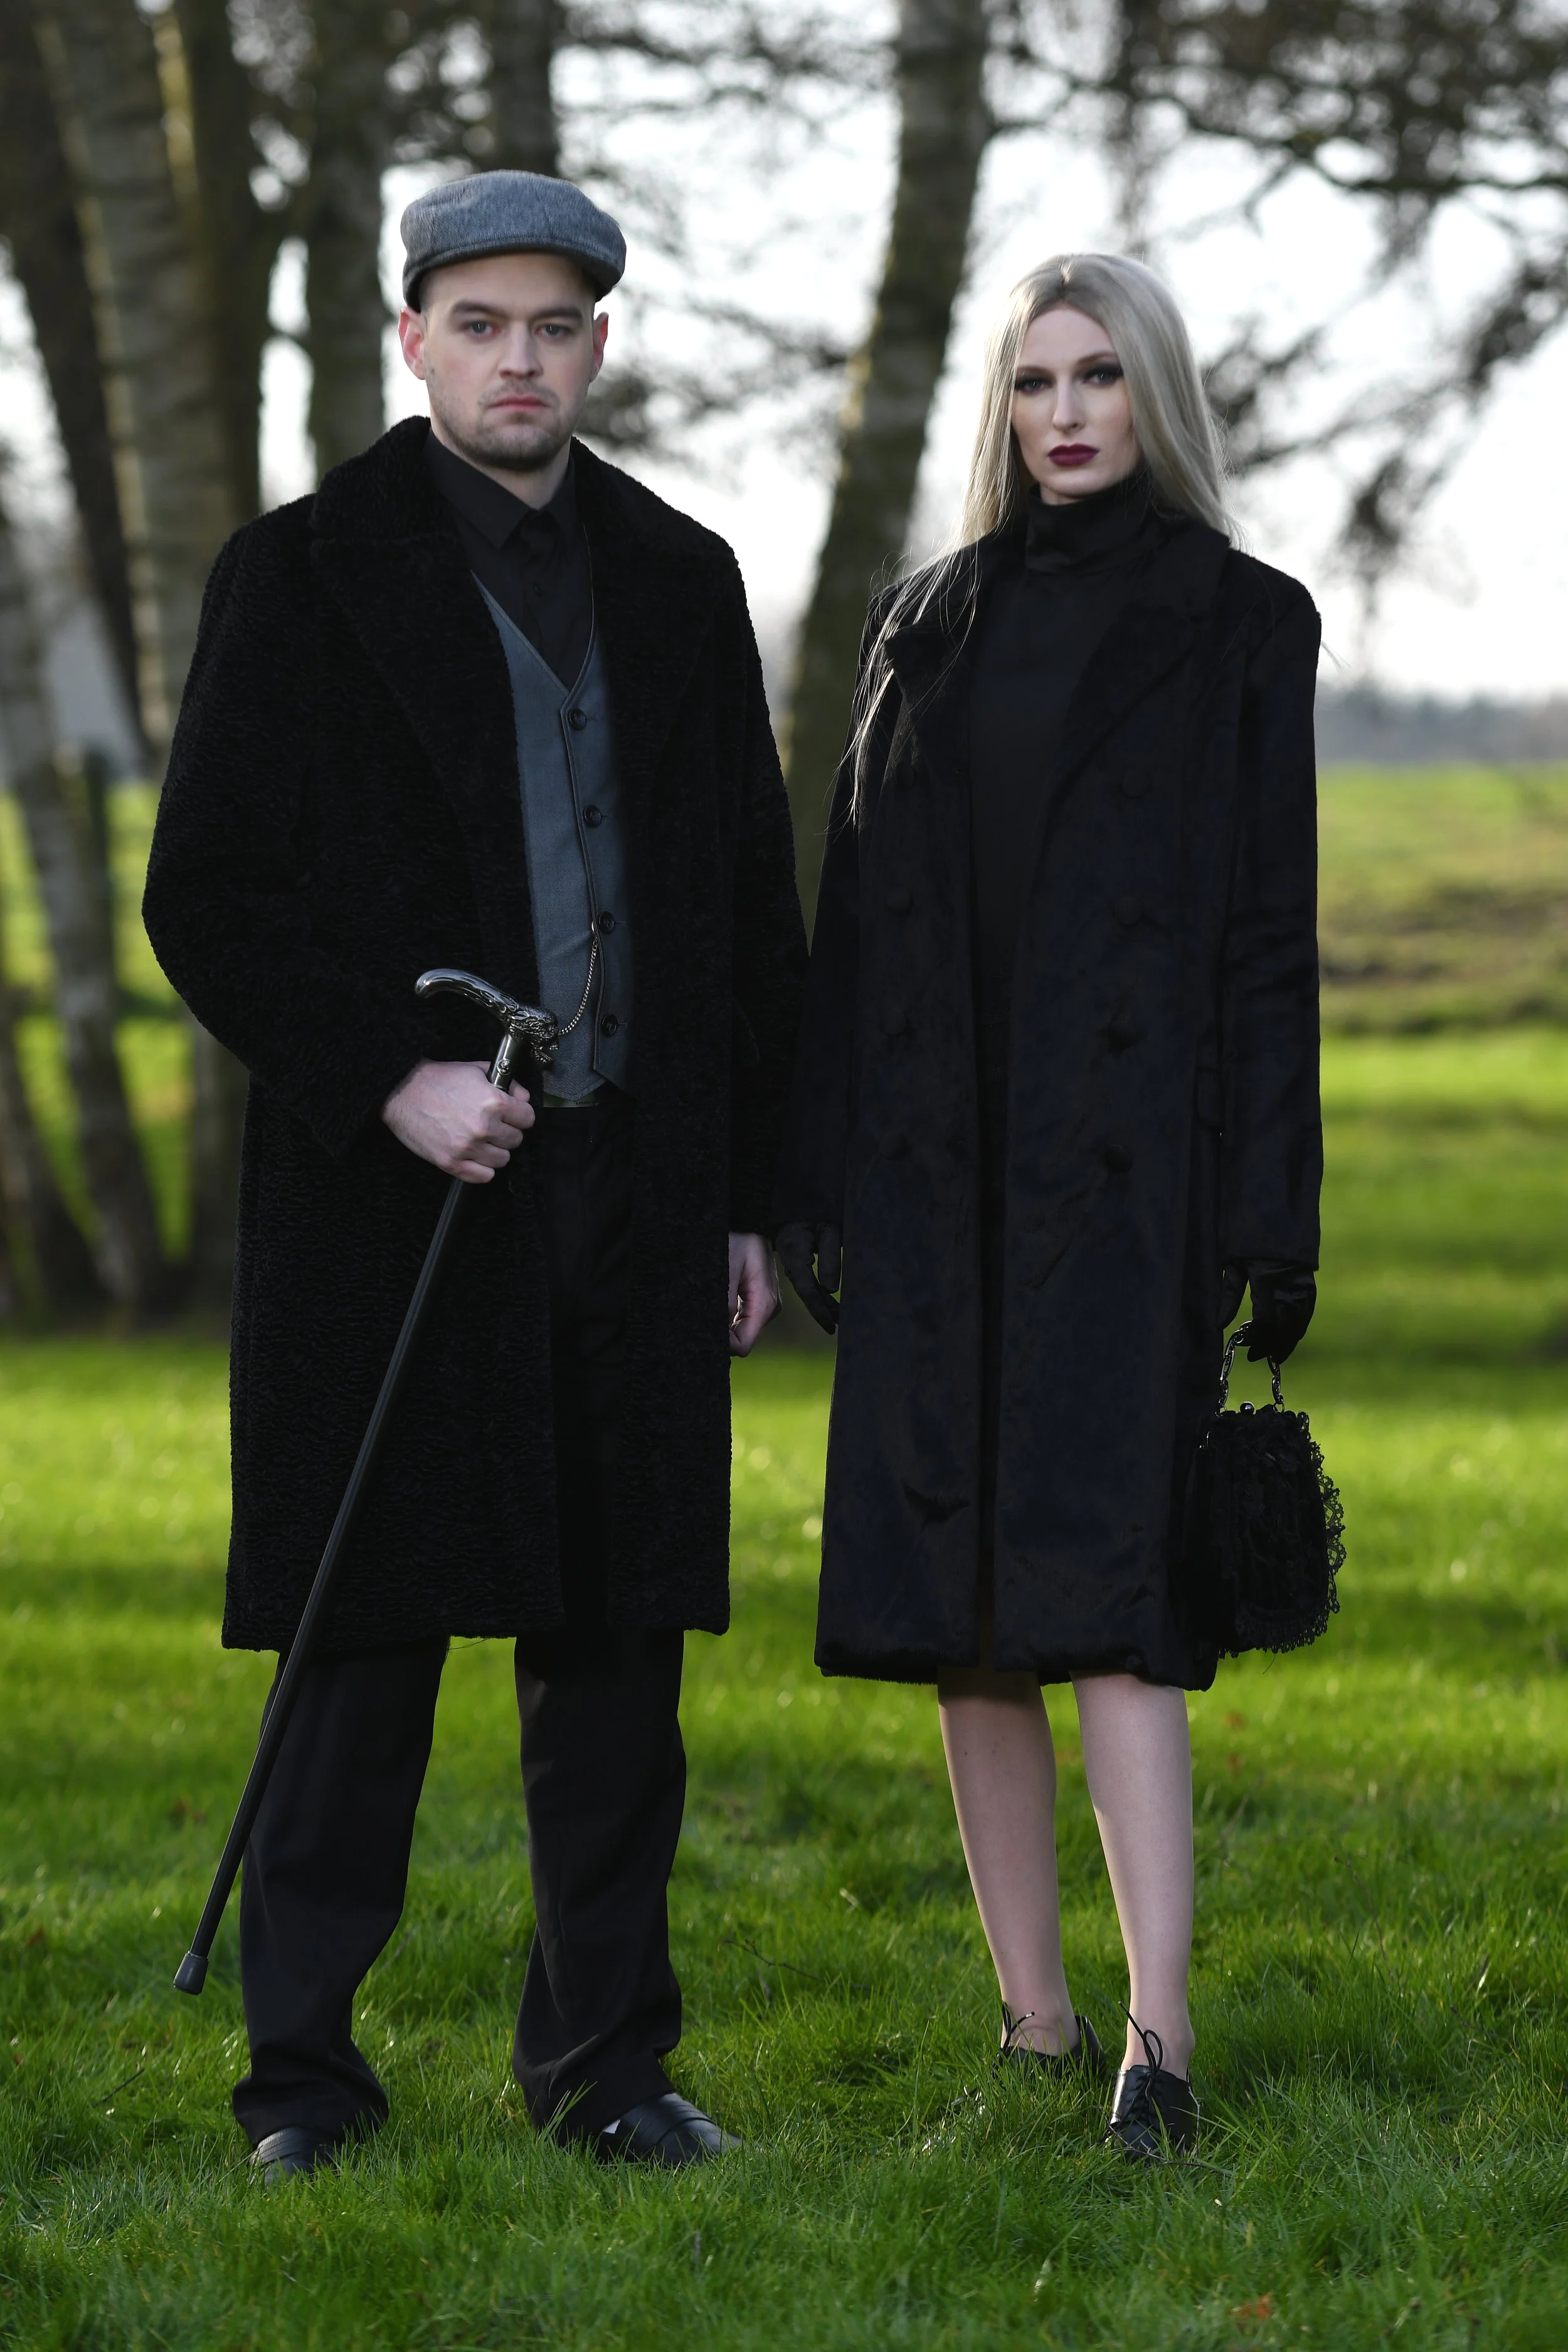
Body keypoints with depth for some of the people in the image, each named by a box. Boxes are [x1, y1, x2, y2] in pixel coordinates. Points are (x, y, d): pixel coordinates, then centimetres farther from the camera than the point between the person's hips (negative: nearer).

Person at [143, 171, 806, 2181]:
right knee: (368, 1640, -2)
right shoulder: (301, 577, -1)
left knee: (618, 1638, 6)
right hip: (394, 1189, -4)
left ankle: (603, 2056, 14)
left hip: (633, 1192, 4)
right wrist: (388, 1083, -15)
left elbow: (751, 909, 15)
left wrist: (749, 1196, 10)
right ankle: (304, 2070, 5)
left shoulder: (678, 580, 11)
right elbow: (206, 898, -4)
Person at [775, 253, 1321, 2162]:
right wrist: (816, 1185, 6)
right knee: (960, 1594, 5)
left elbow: (1271, 930, -1)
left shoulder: (1239, 623, 2)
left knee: (1101, 1577, -14)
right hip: (939, 1170, 4)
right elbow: (856, 912, 12)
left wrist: (1272, 1219, -7)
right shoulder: (927, 627, 13)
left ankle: (1158, 2037, -18)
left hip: (1127, 1172, -4)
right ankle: (1035, 2023, 13)